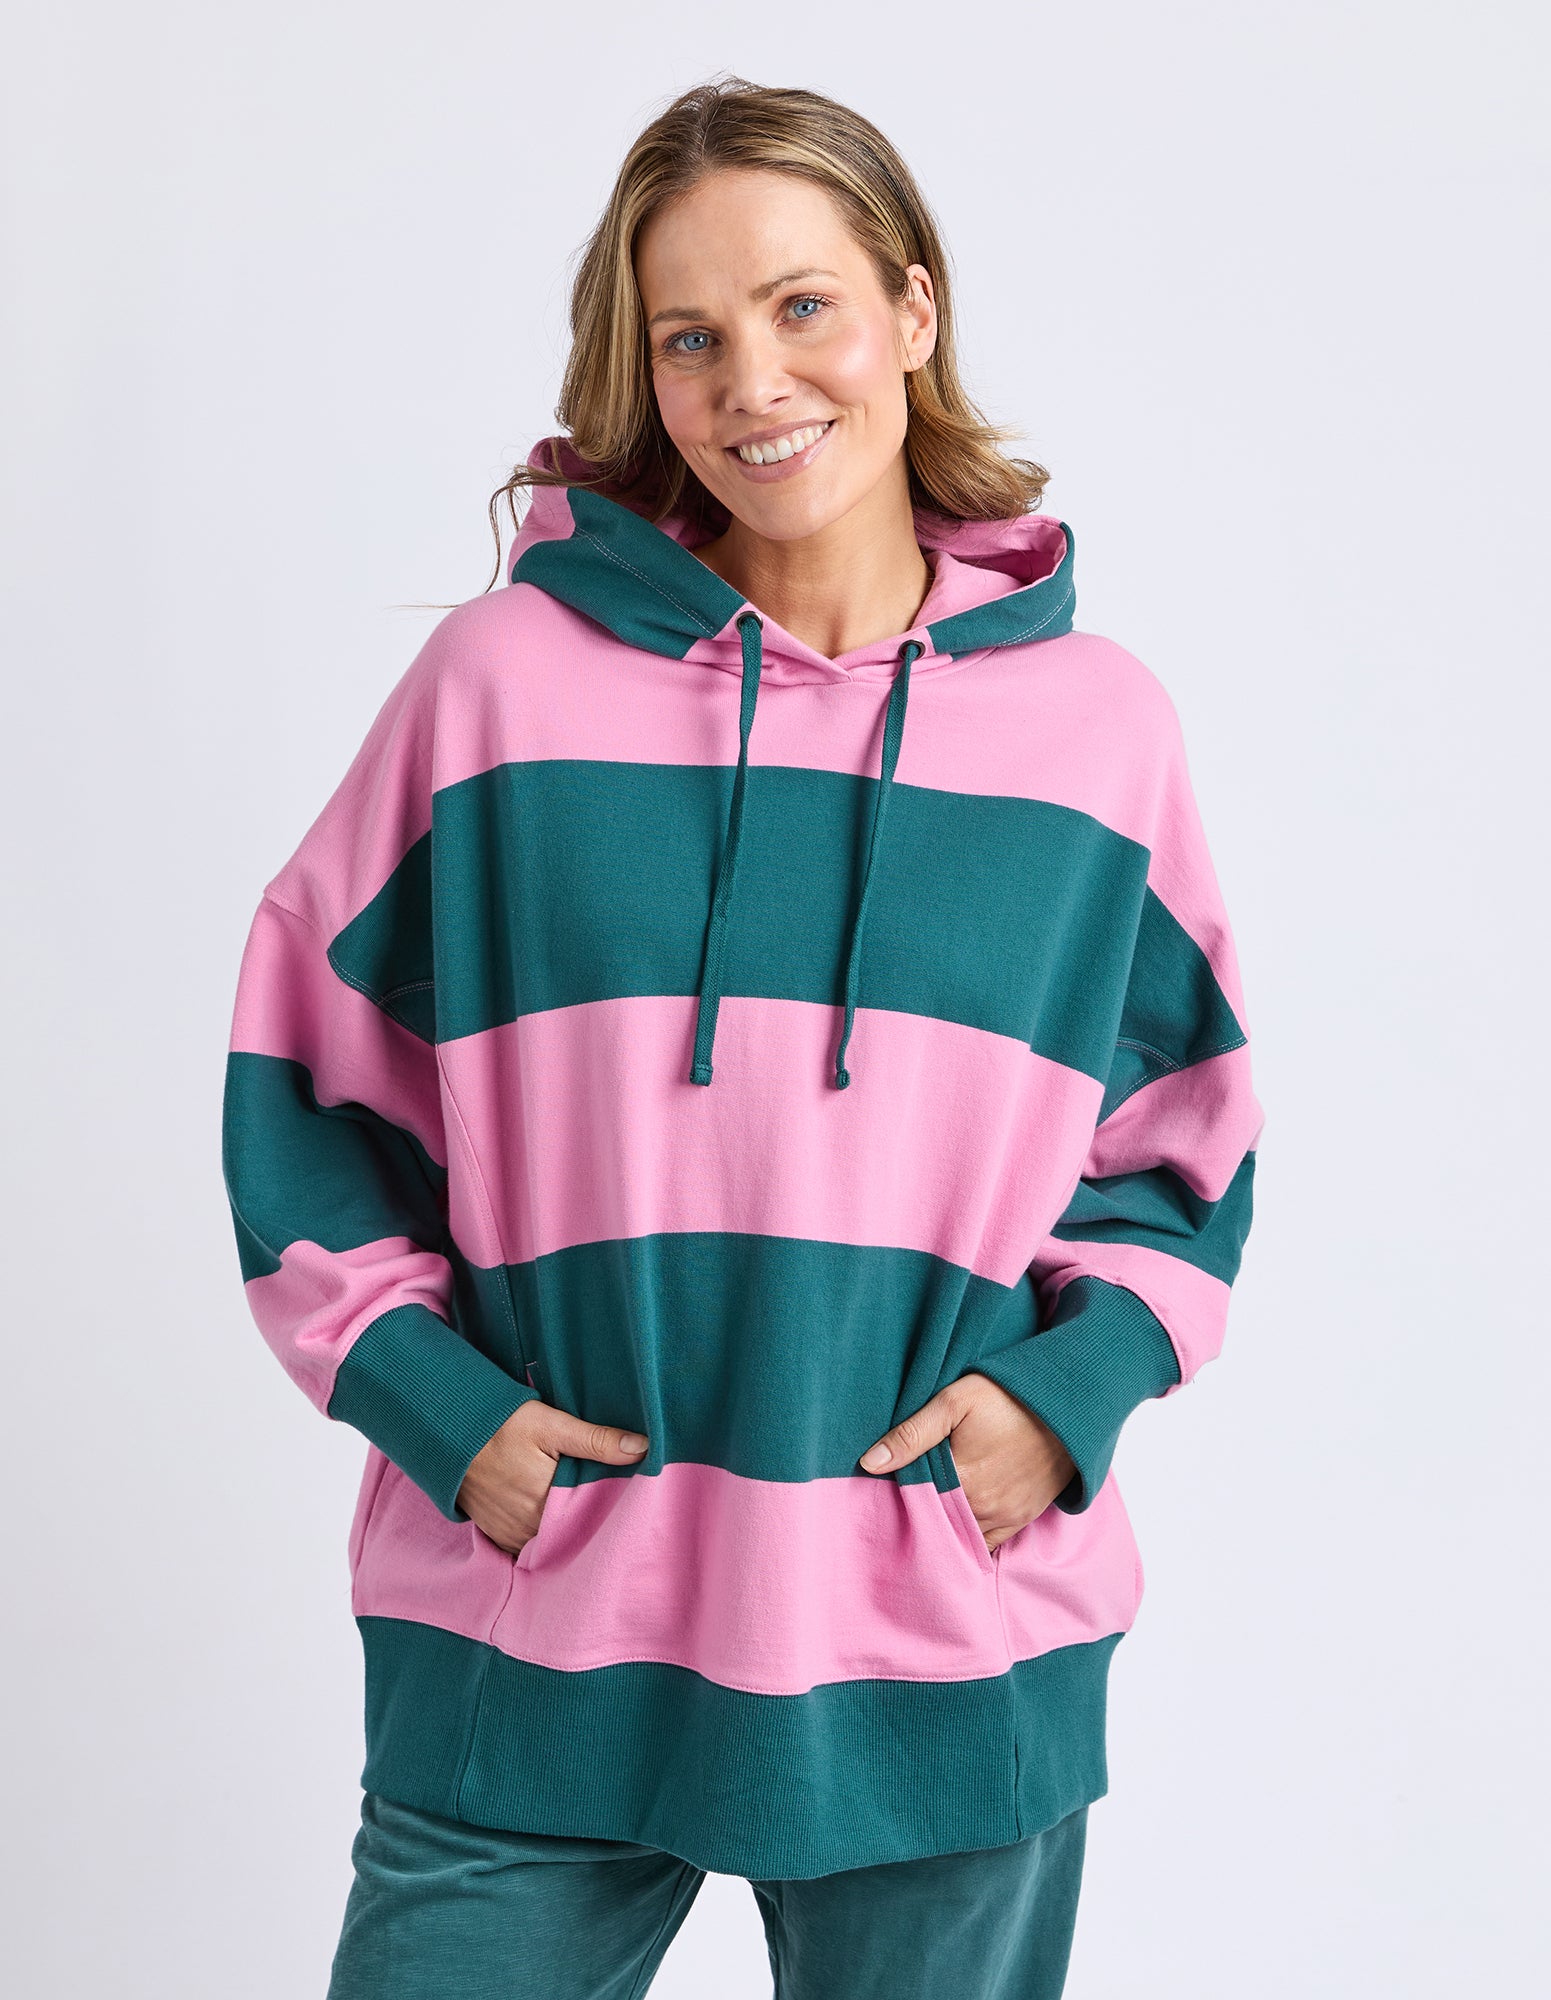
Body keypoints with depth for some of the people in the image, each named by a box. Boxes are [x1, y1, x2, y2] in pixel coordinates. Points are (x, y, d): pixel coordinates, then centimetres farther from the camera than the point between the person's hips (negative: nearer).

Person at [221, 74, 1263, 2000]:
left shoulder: (1099, 719, 2)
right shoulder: (507, 672, -3)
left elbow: (1183, 1142, 12)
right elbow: (303, 1072, 4)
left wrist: (1075, 1379, -4)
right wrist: (424, 1388, -7)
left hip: (952, 1666, 1)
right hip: (527, 1639, -1)